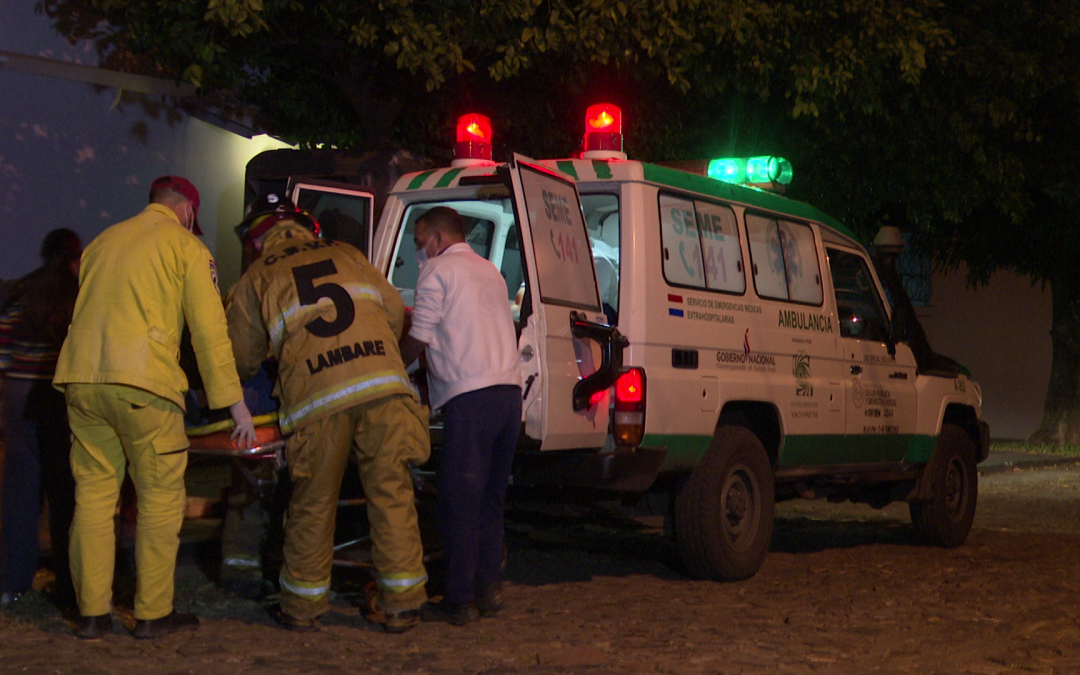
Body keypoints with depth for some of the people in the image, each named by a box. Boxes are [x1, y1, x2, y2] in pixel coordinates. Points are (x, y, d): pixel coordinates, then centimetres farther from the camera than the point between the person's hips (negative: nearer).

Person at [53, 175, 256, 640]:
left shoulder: (103, 241, 24)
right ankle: (153, 613, 5)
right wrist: (235, 404, 2)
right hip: (142, 380, -6)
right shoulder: (185, 245, 6)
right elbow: (209, 331, 1)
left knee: (93, 494, 9)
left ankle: (91, 613, 10)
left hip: (79, 375, 6)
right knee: (160, 496, 3)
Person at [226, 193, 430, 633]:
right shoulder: (346, 255, 22)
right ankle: (402, 602, 8)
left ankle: (303, 605, 20)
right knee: (391, 493, 6)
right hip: (384, 386, 2)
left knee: (313, 502, 11)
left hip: (318, 397, -1)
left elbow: (243, 359, 22)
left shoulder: (256, 280, 16)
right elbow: (394, 312, 23)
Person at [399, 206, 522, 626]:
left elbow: (418, 340, -1)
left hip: (470, 396, -8)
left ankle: (459, 602, -4)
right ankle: (488, 588, 16)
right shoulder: (489, 271, 24)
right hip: (509, 390, 8)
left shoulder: (438, 272, 0)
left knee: (459, 501, -4)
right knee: (491, 499, 14)